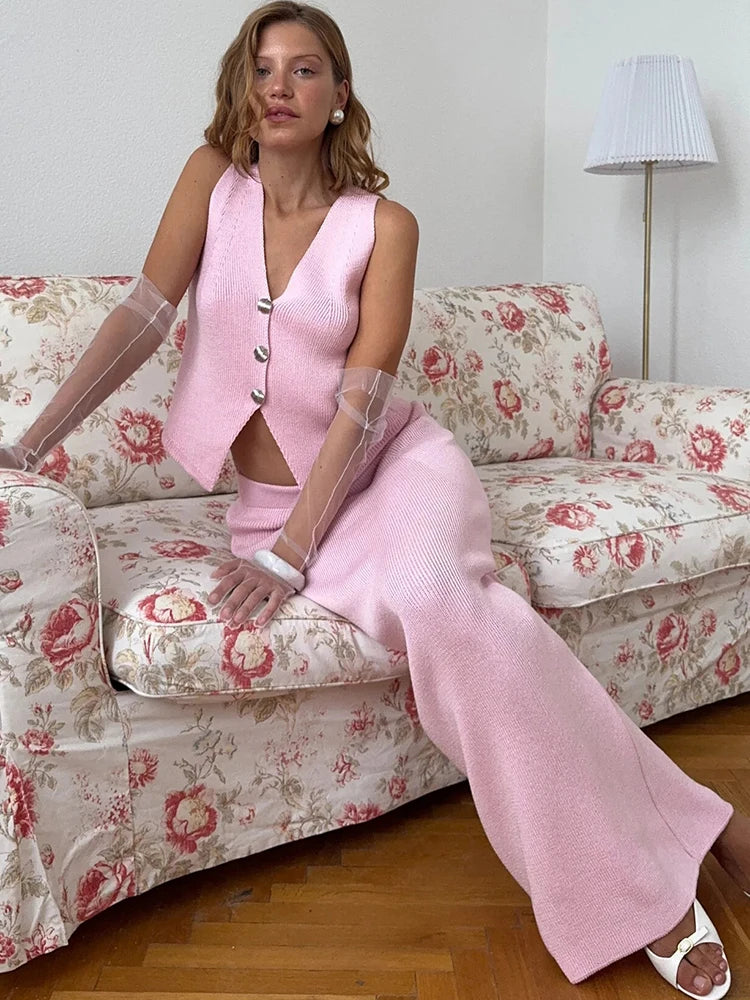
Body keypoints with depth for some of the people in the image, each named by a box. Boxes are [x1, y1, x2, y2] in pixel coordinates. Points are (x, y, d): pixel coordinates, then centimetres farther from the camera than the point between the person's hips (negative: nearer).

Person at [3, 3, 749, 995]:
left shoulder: (385, 225, -5)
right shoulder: (213, 178, 3)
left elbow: (362, 402, -13)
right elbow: (143, 315, -4)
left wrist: (291, 551, -21)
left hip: (398, 462, -1)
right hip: (273, 495, 2)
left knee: (430, 593, -35)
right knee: (430, 609, -28)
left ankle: (647, 885, -19)